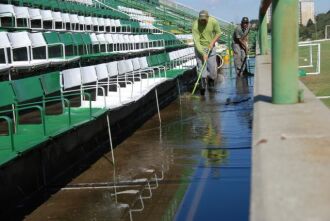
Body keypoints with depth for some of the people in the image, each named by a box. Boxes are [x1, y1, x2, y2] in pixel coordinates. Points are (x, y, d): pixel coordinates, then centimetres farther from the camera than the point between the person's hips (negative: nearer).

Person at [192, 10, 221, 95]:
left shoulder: (213, 22, -13)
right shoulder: (195, 25, -21)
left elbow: (218, 33, 2)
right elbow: (196, 42, -24)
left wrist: (212, 42, -12)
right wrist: (203, 54, -30)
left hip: (210, 47, 2)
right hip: (200, 48, -2)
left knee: (212, 68, 2)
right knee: (201, 66, -8)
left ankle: (211, 79, 30)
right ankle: (203, 85, 0)